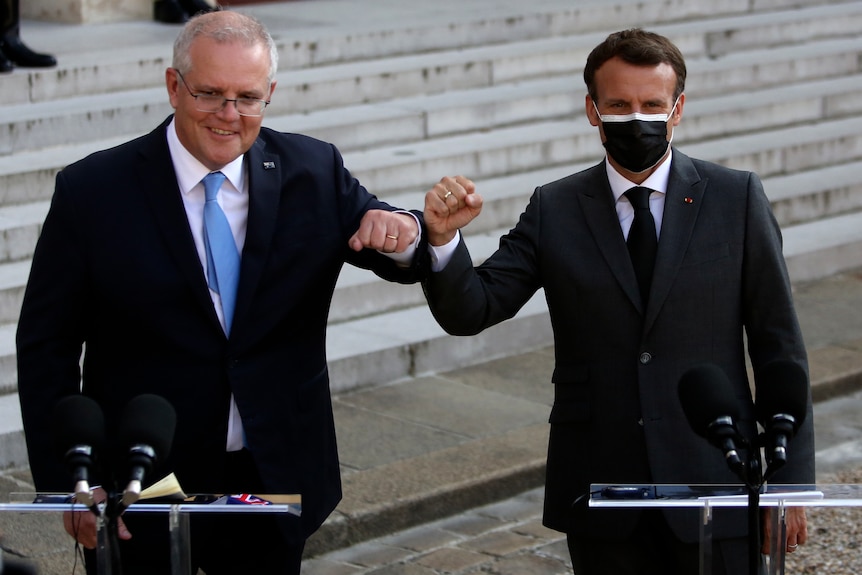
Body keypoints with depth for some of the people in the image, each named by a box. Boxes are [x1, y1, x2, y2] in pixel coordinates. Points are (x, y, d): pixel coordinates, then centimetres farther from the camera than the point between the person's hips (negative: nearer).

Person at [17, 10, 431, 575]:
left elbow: (410, 259, 4)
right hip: (140, 489, -2)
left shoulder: (314, 172, -2)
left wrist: (402, 235, -22)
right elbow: (46, 348, -6)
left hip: (276, 481, 3)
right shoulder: (93, 190, -9)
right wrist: (70, 484, -11)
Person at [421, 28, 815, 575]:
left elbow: (778, 345, 1)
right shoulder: (555, 211, 2)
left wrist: (792, 480, -2)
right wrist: (445, 237, -24)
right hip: (600, 497, 1)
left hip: (713, 488, -1)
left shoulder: (737, 198, -1)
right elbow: (468, 311, -4)